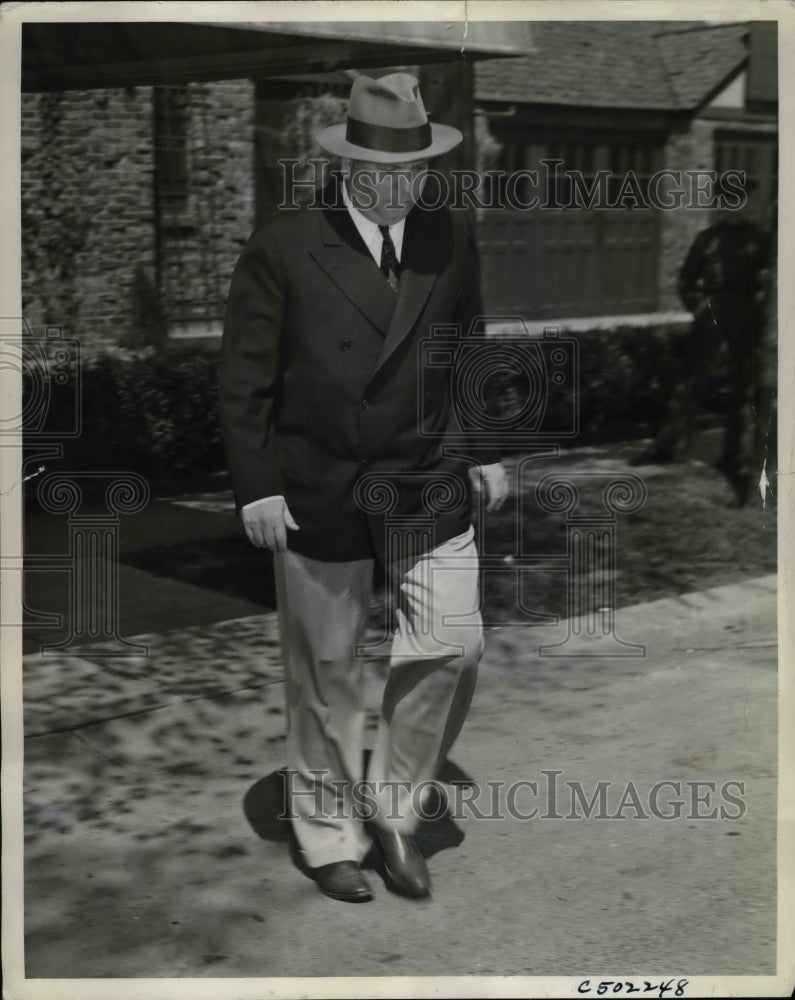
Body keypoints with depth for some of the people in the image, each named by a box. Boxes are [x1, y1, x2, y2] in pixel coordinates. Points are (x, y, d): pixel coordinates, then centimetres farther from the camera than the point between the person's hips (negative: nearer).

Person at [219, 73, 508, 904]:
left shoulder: (452, 238, 5)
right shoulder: (283, 246, -6)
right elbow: (244, 377, -5)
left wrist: (486, 452, 11)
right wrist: (256, 486, -10)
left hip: (430, 487, 3)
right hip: (317, 493, -3)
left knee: (453, 647, -2)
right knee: (327, 672, 7)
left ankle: (393, 808, 21)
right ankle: (331, 836, 26)